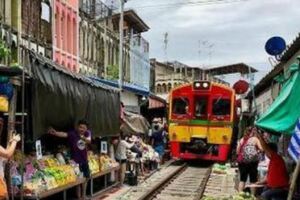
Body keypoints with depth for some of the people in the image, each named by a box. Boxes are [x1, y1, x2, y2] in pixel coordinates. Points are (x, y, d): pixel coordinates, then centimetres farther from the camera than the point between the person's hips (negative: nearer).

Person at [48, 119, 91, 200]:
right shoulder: (73, 133, -16)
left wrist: (83, 138, -40)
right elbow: (64, 134, -33)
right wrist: (55, 133, -52)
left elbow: (89, 141, -19)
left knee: (85, 177, 15)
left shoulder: (87, 133, -3)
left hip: (84, 159, 5)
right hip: (76, 160, -5)